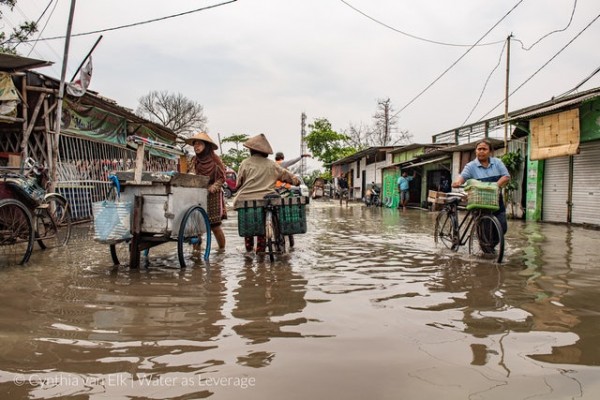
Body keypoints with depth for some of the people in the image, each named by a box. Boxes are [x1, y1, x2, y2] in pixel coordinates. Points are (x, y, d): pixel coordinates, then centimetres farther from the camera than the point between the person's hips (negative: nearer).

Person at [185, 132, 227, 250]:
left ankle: (222, 249, 17)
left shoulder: (215, 160, -5)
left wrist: (212, 187, -17)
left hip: (213, 196, -4)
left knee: (215, 226, -2)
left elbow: (222, 178, -4)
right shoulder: (193, 160, 8)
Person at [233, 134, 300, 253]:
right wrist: (296, 181, 33)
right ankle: (260, 249, 16)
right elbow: (285, 174, 16)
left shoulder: (245, 163, 0)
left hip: (246, 200, -1)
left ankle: (248, 246, 23)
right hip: (265, 199, 1)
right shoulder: (271, 164, 5)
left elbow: (239, 183, 3)